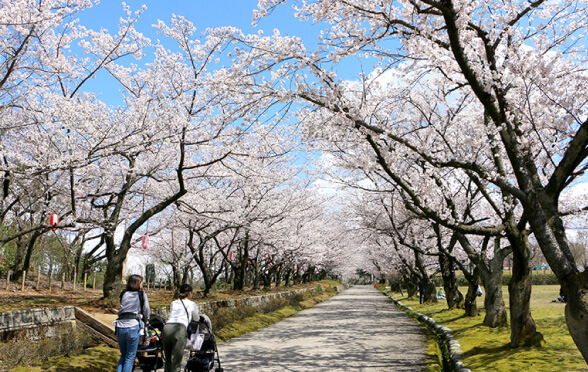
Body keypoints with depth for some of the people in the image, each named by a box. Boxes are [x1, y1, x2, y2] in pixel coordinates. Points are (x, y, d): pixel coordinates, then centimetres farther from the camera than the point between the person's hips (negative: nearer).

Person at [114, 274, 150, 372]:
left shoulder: (124, 294, 14)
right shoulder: (142, 295, 4)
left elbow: (121, 310, 18)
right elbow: (147, 312, 8)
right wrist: (143, 322, 29)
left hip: (120, 327, 4)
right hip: (133, 326, -4)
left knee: (123, 355, 19)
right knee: (130, 357, 5)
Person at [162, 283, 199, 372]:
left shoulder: (173, 303, 28)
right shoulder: (192, 304, 19)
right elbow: (196, 319, 34)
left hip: (166, 328, 4)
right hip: (179, 329, -4)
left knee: (168, 360, 17)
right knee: (176, 362, -1)